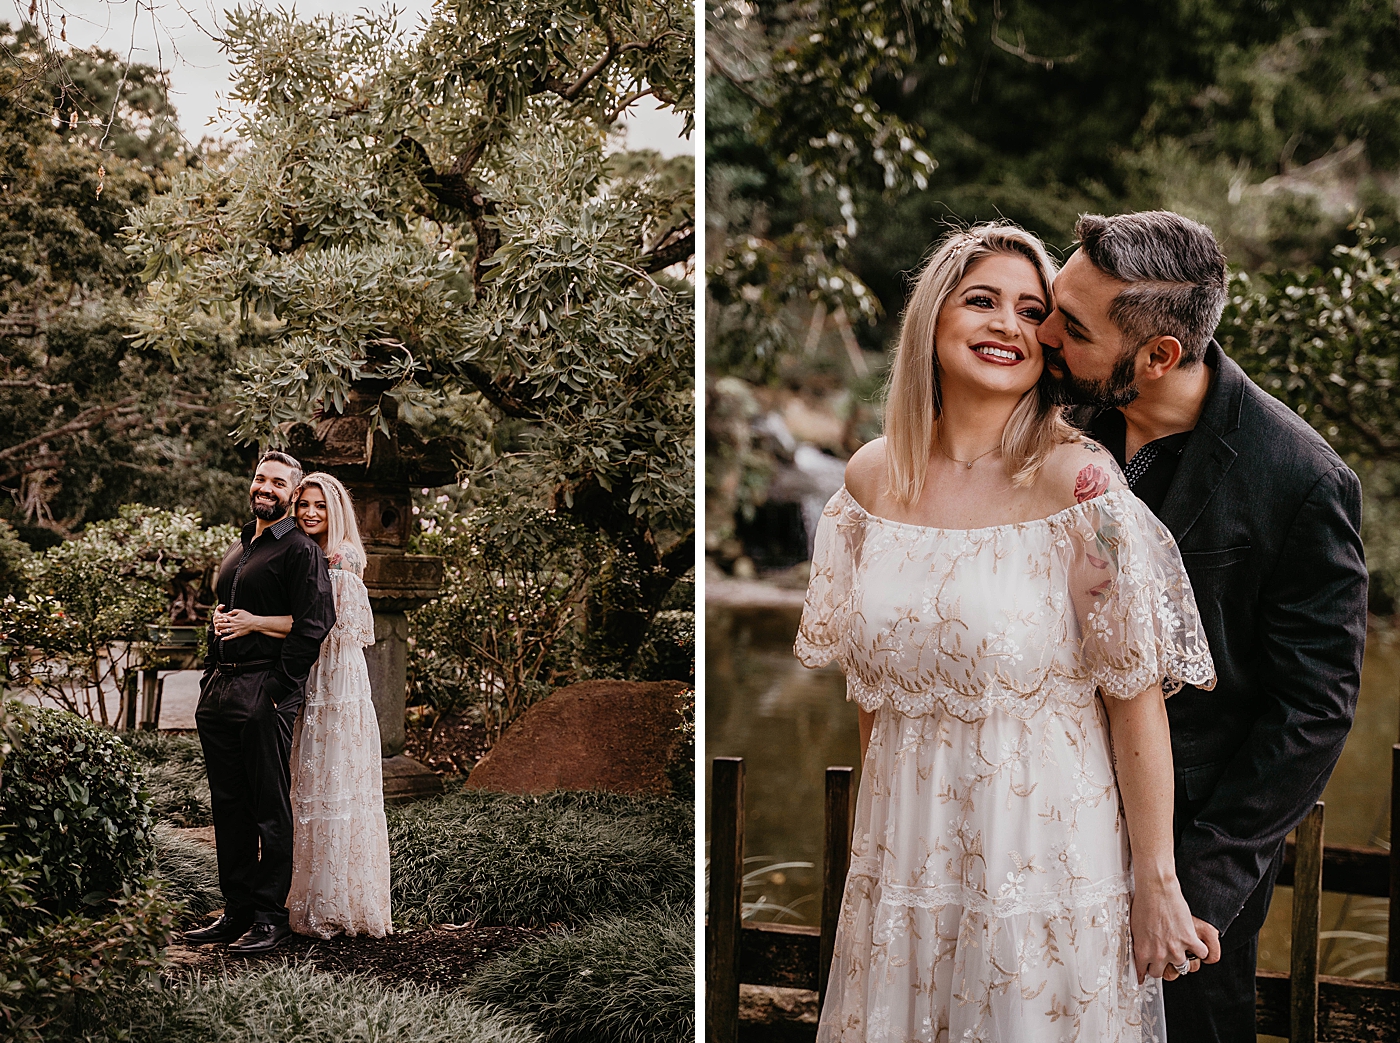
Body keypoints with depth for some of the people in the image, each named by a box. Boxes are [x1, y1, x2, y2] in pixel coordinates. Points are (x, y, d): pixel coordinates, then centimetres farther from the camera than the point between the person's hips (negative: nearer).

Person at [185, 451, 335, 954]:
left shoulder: (300, 549, -6)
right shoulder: (237, 549, 21)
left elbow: (314, 622, -15)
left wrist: (279, 688, -17)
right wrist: (210, 675, 17)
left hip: (264, 695, -8)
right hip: (219, 688, 8)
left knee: (270, 808, -4)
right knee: (228, 806, 11)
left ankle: (271, 917, 1)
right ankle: (236, 910, 19)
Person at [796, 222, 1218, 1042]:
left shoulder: (1078, 481, -13)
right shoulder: (873, 478, 1)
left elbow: (1137, 696, -13)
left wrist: (1156, 883, -12)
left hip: (1048, 854, -4)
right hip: (907, 850, 4)